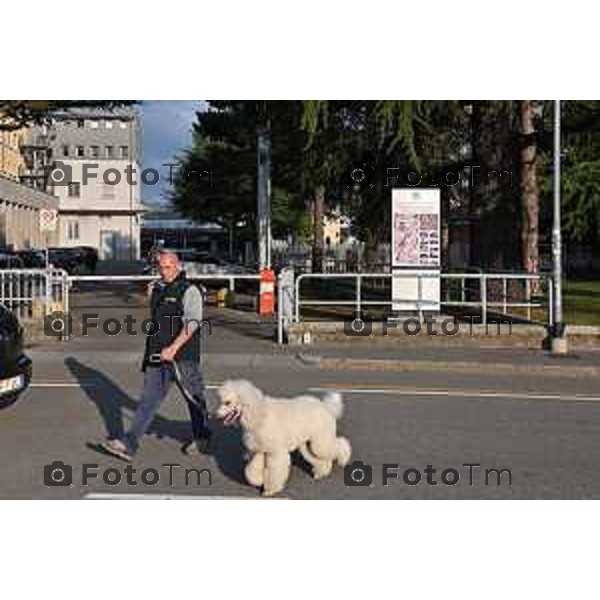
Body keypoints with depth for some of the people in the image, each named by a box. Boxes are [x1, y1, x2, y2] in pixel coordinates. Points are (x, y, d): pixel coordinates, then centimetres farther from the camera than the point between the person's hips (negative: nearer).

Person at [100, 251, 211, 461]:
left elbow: (192, 323, -20)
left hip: (183, 357, -6)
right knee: (149, 398, 1)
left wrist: (174, 347, -31)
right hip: (157, 357, 6)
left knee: (194, 398, 9)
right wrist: (150, 352, 24)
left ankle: (201, 440, 28)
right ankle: (129, 444, -4)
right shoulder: (156, 290, 14)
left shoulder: (189, 291, -8)